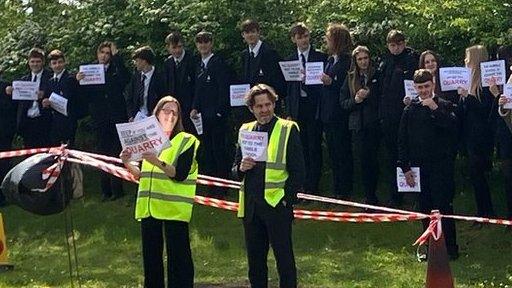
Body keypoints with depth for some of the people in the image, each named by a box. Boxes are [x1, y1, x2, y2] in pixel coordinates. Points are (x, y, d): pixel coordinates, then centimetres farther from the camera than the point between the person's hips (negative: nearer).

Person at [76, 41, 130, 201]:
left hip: (117, 118, -2)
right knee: (103, 155, 5)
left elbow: (125, 79, -18)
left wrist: (116, 55, -17)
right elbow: (84, 94, 5)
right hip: (100, 120, 2)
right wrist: (78, 80, -15)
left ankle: (116, 190, 2)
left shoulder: (116, 69, 4)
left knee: (116, 155, -2)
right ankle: (106, 190, 10)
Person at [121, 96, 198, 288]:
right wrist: (128, 164, 0)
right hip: (148, 207, 5)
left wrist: (157, 162, -26)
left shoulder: (186, 141, 0)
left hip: (174, 208, -5)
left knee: (178, 258, -6)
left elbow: (180, 174, -13)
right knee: (151, 258, 10)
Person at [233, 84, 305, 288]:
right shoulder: (245, 130, 12)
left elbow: (298, 172, -4)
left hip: (277, 205, -5)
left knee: (284, 259, -1)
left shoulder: (288, 130, -2)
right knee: (255, 261, 11)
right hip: (250, 207, 5)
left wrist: (285, 198, -12)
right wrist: (241, 168, -7)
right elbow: (235, 170, 15)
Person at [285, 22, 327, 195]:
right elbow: (288, 88, 10)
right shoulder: (290, 60, 10)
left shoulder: (321, 57, 0)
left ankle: (313, 186, 5)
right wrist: (289, 112, 6)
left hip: (314, 107, -3)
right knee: (301, 147, 6)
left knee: (314, 147, -1)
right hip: (297, 108, 3)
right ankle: (304, 185, 15)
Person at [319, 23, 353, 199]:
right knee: (333, 153, 13)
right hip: (328, 114, 9)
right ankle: (337, 189, 21)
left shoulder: (347, 61, -13)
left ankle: (345, 191, 7)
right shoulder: (330, 60, 14)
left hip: (340, 116, -9)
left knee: (342, 154, -1)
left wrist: (331, 82, -22)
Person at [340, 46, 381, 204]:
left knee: (373, 160, -2)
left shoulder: (377, 76, 3)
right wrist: (355, 100, -10)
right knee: (364, 161, -1)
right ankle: (370, 196, 7)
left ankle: (371, 196, 11)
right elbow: (343, 102, 7)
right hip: (358, 125, 1)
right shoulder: (350, 78, 9)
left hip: (374, 124, -1)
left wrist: (369, 95, -10)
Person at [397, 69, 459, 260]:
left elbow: (452, 126, -17)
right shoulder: (410, 110, 7)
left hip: (441, 164, -3)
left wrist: (435, 109, -21)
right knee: (425, 207, 7)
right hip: (419, 165, 3)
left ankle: (450, 248, 1)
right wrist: (405, 167, 3)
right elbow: (402, 141, 8)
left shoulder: (444, 106, 0)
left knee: (444, 206, -5)